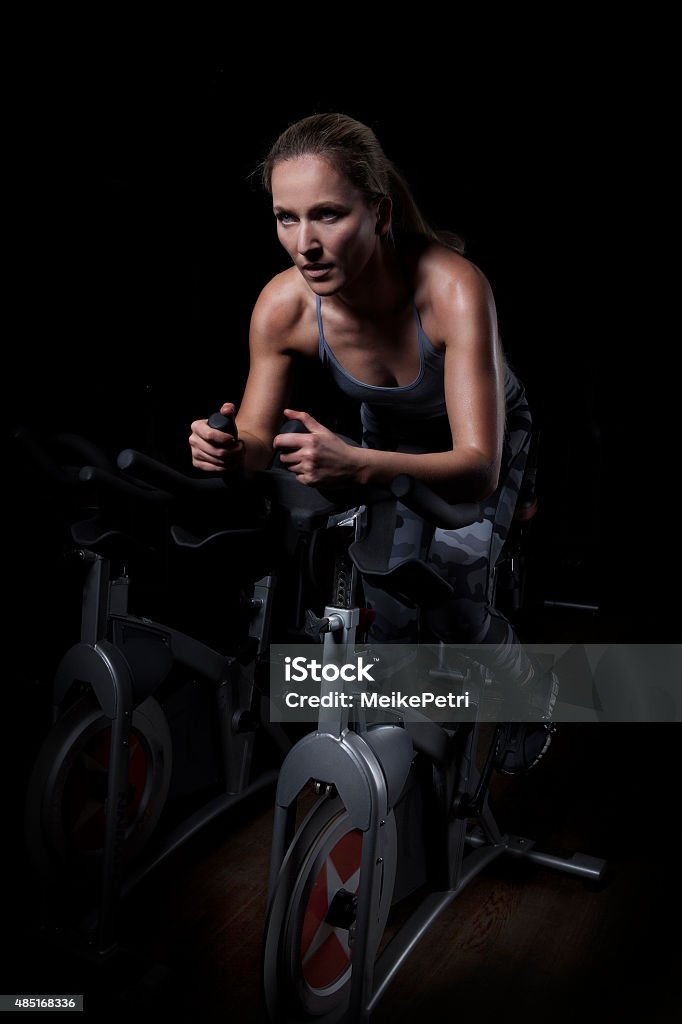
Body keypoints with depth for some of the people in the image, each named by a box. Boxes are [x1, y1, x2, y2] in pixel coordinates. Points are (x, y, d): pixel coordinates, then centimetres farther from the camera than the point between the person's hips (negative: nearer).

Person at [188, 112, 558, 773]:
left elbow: (478, 467, -46)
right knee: (389, 612, -8)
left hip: (490, 437, -3)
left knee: (452, 606, -17)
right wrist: (228, 450, -41)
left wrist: (360, 466, -62)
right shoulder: (283, 305, -29)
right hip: (390, 435, 3)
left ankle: (533, 694, 20)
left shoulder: (452, 289, -40)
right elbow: (258, 437, -17)